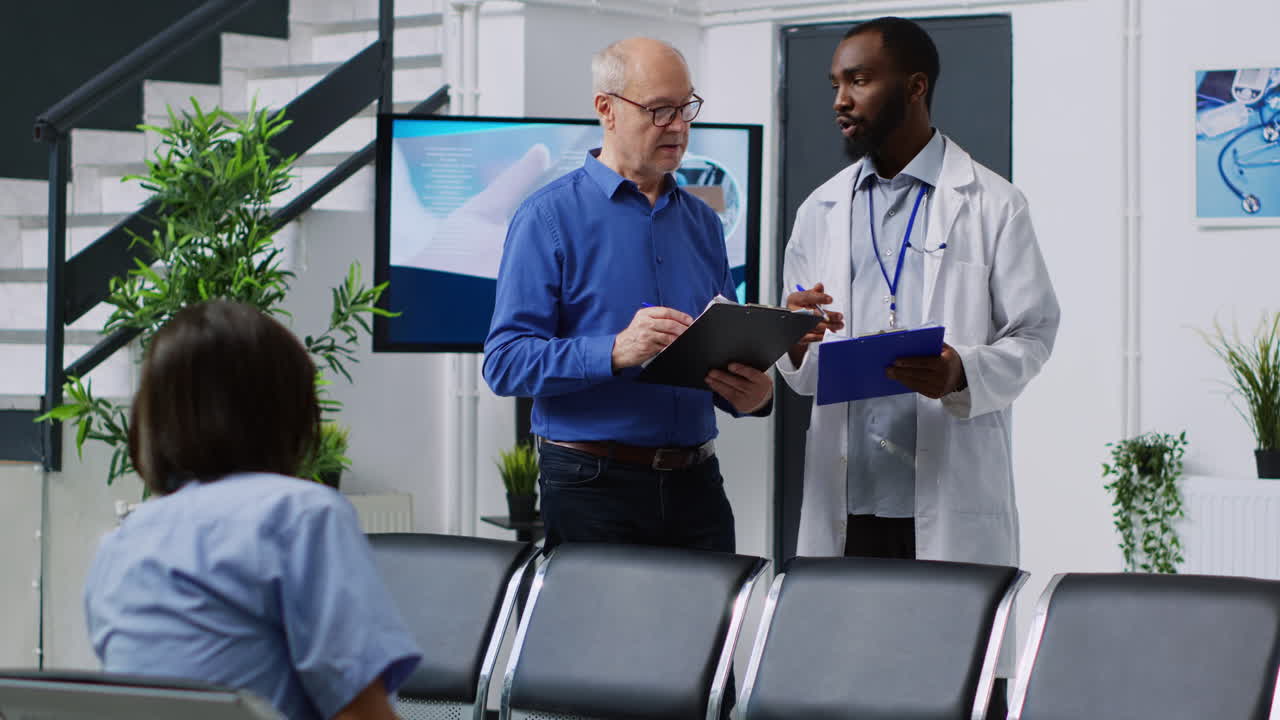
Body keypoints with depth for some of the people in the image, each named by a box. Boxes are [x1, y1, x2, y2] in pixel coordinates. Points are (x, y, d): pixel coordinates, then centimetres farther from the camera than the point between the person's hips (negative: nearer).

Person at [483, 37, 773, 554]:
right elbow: (505, 362, -12)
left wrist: (754, 395, -5)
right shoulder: (549, 218, -4)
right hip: (593, 487, -5)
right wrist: (616, 352, -26)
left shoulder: (703, 223, 15)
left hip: (695, 489, 5)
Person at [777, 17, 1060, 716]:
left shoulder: (991, 205, 2)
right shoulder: (820, 212, 15)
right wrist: (796, 347, -9)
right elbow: (800, 371, 16)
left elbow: (1033, 334, 0)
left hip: (952, 500, -3)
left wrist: (964, 373, -20)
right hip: (844, 503, 4)